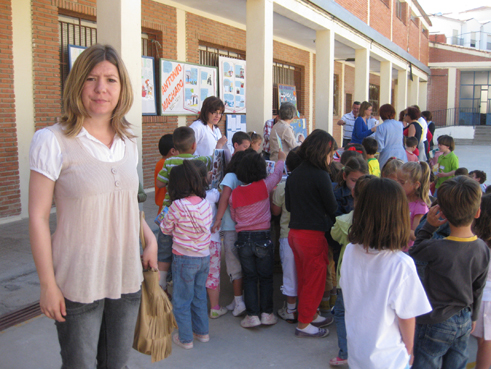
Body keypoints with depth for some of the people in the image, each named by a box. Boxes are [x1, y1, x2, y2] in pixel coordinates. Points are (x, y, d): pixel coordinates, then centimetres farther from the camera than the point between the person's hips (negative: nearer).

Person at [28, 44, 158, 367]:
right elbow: (38, 218, -9)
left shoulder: (129, 143, 6)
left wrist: (151, 239, 4)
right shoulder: (53, 141, -11)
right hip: (79, 283, -4)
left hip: (127, 278, 5)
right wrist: (48, 284, -10)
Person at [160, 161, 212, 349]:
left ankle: (185, 338, 18)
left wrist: (163, 223, 15)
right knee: (199, 296, 21)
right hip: (204, 256, 5)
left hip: (184, 259, -5)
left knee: (182, 300, 10)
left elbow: (166, 229, -6)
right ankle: (202, 332, 32)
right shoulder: (205, 203, -5)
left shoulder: (177, 206, -19)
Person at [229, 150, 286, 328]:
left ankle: (252, 314, 10)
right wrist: (281, 159, 27)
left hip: (243, 238, 2)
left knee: (249, 278, 10)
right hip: (263, 237, -2)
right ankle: (266, 313, 16)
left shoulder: (234, 193, -2)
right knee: (266, 277, 11)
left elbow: (234, 217, 9)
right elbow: (277, 173, 9)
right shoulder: (264, 186, -10)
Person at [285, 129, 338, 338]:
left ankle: (310, 315, 36)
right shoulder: (320, 175, -16)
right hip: (313, 234, -8)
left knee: (304, 277, 20)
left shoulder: (294, 174, 6)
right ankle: (304, 324, 15)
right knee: (315, 279, 7)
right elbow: (332, 207, -10)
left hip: (294, 232, 8)